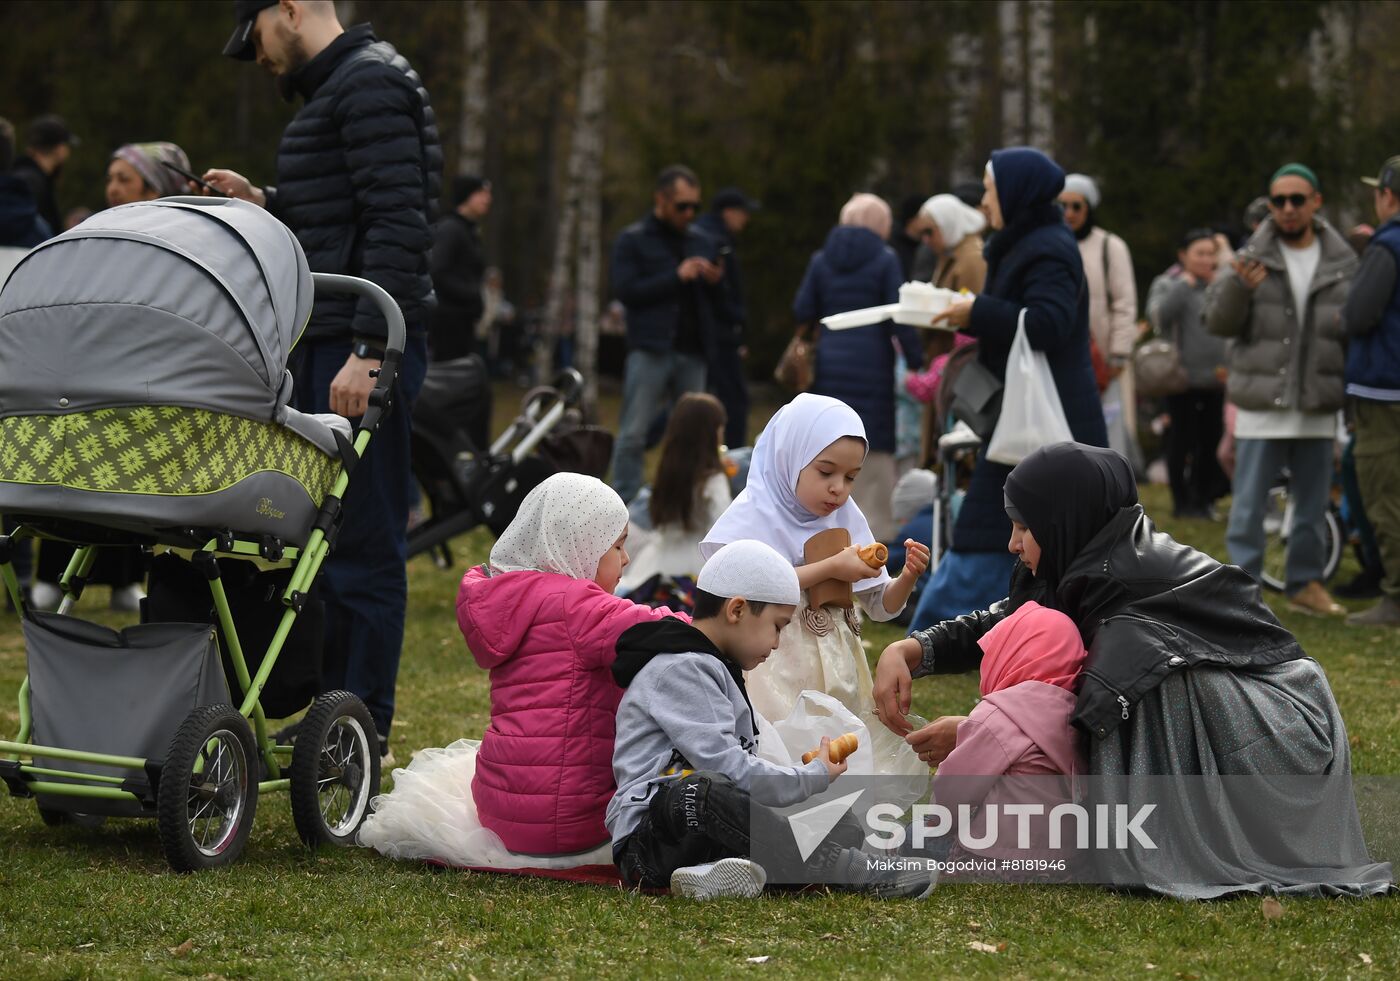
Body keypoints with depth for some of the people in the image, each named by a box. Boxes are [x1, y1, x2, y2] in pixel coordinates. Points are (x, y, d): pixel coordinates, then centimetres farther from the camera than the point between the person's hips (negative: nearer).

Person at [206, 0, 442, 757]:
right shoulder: (330, 89, 20)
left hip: (364, 350, -10)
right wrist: (266, 204, 14)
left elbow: (398, 226, -20)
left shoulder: (371, 84, -12)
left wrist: (368, 351, -24)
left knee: (364, 539, -6)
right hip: (325, 347, 10)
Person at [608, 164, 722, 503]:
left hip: (692, 352, 4)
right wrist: (677, 276, -15)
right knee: (634, 434, -5)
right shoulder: (632, 240, 3)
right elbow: (626, 290, -10)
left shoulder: (702, 242, 16)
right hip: (650, 350, -4)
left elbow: (717, 302, 19)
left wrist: (715, 282, -4)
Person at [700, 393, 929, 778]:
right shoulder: (756, 515, -5)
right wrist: (831, 568, -21)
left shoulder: (846, 519, 11)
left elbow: (880, 606, 15)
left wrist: (907, 577, -7)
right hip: (779, 672, -5)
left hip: (840, 671, 5)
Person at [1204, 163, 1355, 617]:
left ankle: (1306, 583, 24)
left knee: (1312, 504, 12)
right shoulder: (1253, 259, -1)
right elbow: (1218, 323, -4)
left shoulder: (1343, 262, 6)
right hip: (1261, 404, -3)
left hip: (1317, 407, 3)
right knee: (1249, 505, -1)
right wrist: (1238, 286, -23)